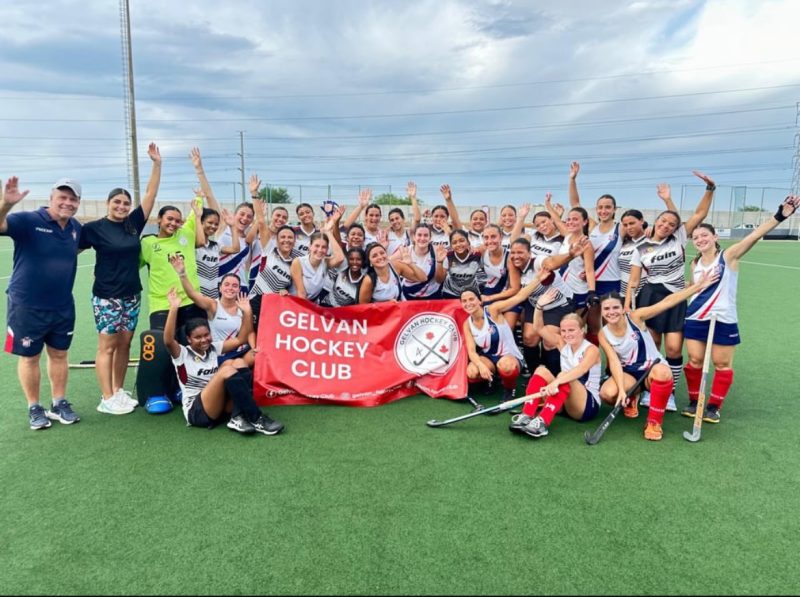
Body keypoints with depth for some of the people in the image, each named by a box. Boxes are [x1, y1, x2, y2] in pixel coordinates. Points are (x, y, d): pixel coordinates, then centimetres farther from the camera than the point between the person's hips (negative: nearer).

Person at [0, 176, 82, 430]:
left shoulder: (76, 227, 3)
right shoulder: (28, 221, -14)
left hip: (63, 307, 5)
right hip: (27, 306, -5)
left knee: (59, 355, 14)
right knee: (30, 357, 9)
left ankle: (59, 404, 28)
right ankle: (34, 408, 24)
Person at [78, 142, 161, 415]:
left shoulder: (134, 223, 5)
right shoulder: (95, 227, -6)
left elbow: (150, 195, 3)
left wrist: (157, 163, 0)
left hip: (131, 295, 5)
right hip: (107, 296, -5)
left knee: (124, 344, 10)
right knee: (108, 346, -1)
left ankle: (119, 391, 21)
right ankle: (107, 399, 5)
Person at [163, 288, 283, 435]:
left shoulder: (213, 348, 16)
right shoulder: (182, 354, 1)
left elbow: (240, 339, 13)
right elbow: (168, 341, -20)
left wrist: (246, 312, 1)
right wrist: (174, 308, -30)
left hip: (222, 407, 5)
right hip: (197, 412, -5)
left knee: (239, 363, -18)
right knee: (227, 370, -29)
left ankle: (238, 417, -31)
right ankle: (256, 420, -30)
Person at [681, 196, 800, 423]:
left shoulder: (728, 256, -7)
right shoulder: (695, 264, 7)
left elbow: (755, 235, -21)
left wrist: (779, 216, -33)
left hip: (723, 321, -4)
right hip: (695, 319, 4)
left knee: (722, 364, 6)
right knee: (695, 361, 5)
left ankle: (714, 407, 18)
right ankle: (694, 402, 20)